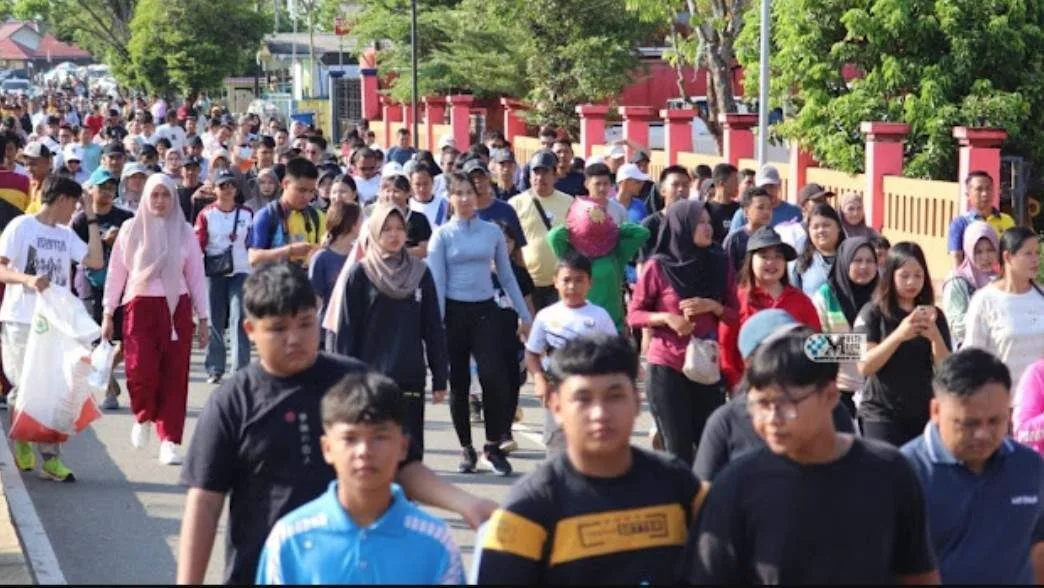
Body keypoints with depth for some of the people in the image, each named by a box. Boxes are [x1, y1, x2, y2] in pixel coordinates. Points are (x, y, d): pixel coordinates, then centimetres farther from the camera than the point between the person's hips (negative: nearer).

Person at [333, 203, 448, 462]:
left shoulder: (420, 273, 6)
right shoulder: (360, 275, 0)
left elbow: (434, 330, 7)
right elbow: (347, 331, 0)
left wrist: (440, 379, 3)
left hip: (411, 379, 2)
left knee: (410, 450, 3)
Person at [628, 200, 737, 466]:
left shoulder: (718, 265, 6)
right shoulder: (658, 267, -5)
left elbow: (736, 314, 10)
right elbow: (634, 315, 0)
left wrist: (712, 306, -9)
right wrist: (666, 317, -16)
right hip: (667, 367, -3)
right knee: (678, 448, 0)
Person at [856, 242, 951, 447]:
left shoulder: (933, 315, 8)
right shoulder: (873, 313, -2)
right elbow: (864, 367, -13)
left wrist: (934, 335, -18)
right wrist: (899, 335, -26)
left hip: (924, 413, 3)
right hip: (881, 414, -3)